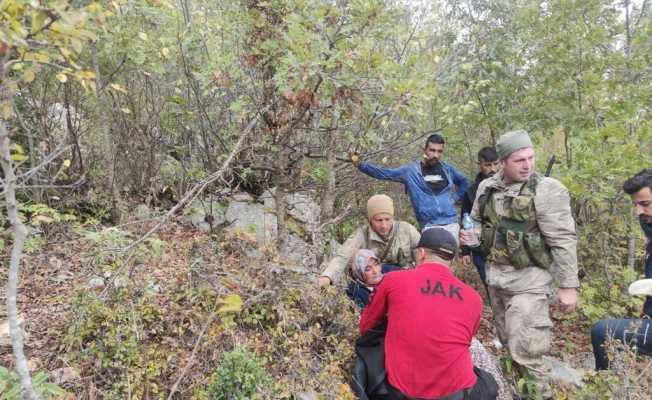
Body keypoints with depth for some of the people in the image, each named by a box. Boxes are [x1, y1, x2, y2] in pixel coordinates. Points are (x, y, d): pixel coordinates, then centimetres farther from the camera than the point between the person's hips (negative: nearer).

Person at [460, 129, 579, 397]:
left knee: (525, 351, -4)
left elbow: (563, 241, -15)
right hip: (495, 275, 6)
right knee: (507, 343, 22)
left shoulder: (546, 190, -15)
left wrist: (568, 285, -15)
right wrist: (470, 236, -6)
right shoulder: (487, 187, 1)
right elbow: (478, 222, 17)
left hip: (528, 279, -6)